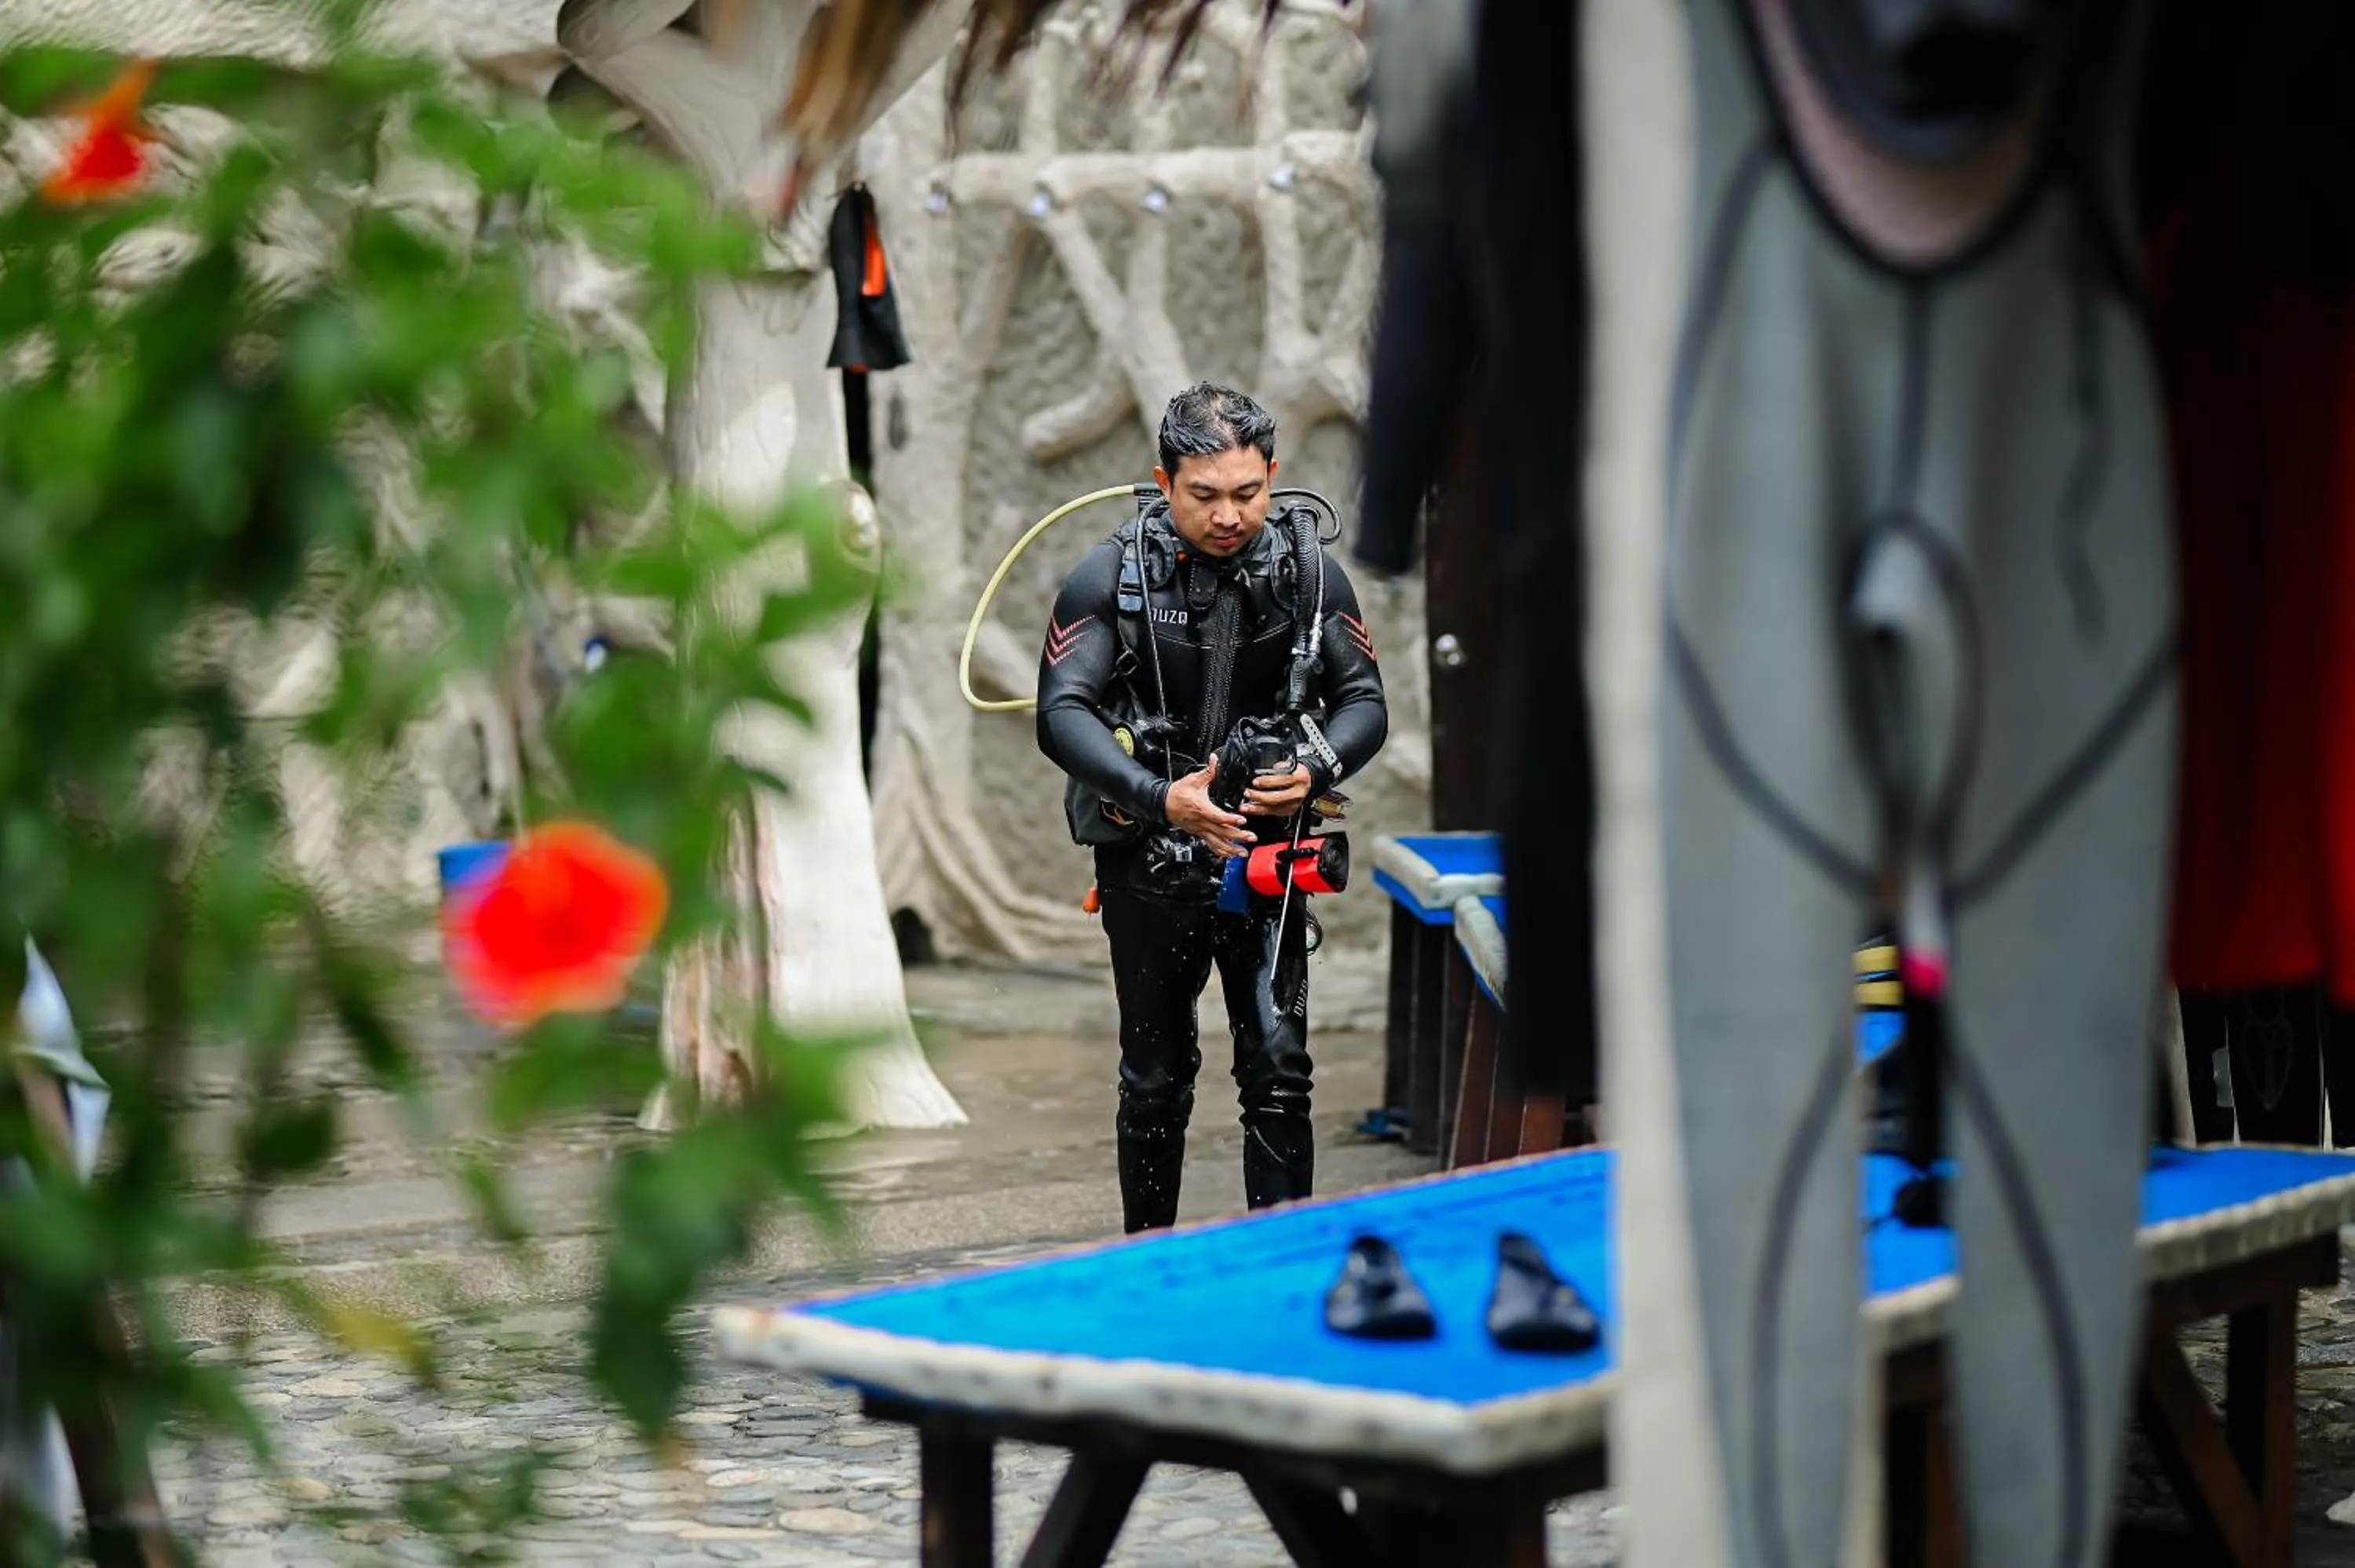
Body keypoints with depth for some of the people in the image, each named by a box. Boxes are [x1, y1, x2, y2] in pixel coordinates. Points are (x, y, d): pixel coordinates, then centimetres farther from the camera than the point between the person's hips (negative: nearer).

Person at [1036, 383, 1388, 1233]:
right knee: (1156, 1082, 11)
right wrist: (1160, 798, -29)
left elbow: (1364, 701, 4)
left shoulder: (1311, 572, -3)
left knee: (1278, 1074, -8)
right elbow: (1062, 714, -15)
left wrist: (1314, 773, -18)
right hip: (1147, 865, -1)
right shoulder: (1109, 577, -9)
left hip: (1267, 856, 1)